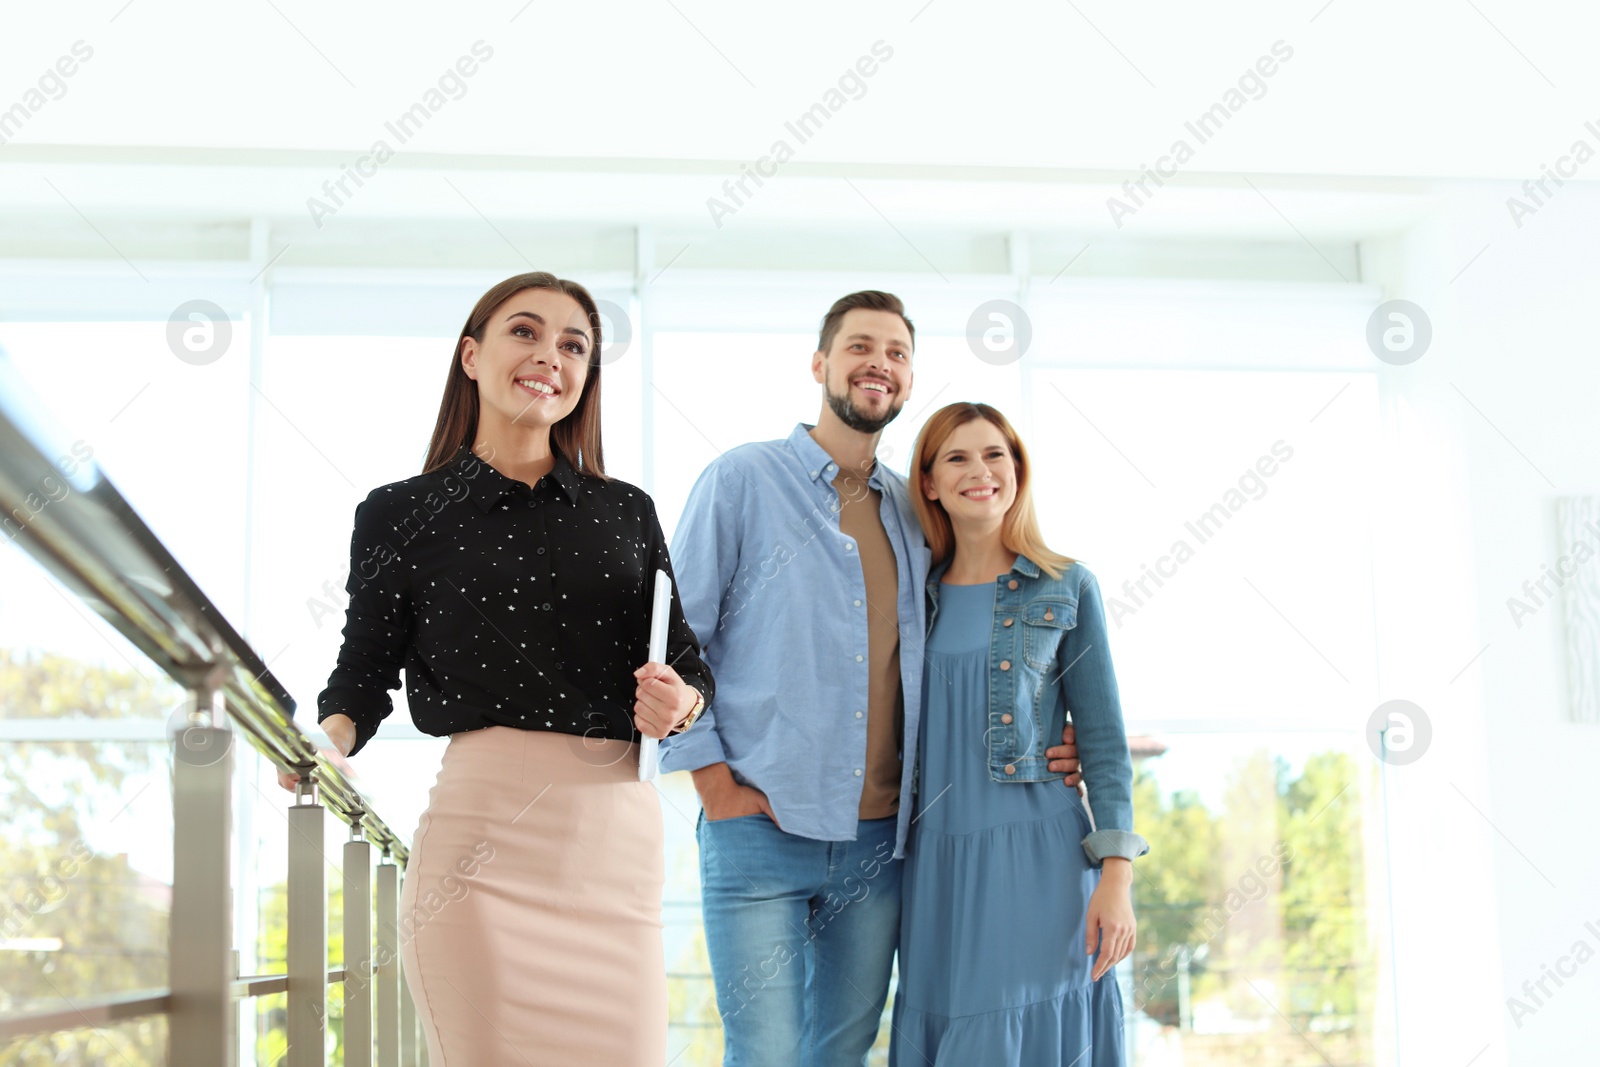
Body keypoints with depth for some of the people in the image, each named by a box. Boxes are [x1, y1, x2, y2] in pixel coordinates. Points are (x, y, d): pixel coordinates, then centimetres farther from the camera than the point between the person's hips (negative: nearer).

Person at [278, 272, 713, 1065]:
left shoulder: (625, 511, 15)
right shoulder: (400, 514, 9)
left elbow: (691, 666, 17)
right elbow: (364, 674, 9)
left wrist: (677, 703, -5)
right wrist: (325, 742, -12)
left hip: (618, 836, 3)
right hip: (482, 832, -3)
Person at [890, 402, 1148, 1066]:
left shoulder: (1067, 589, 4)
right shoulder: (917, 595, 11)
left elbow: (1103, 739, 1)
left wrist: (1116, 876, -8)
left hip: (1035, 861, -3)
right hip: (936, 863, 3)